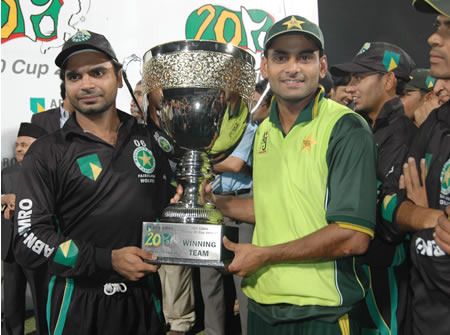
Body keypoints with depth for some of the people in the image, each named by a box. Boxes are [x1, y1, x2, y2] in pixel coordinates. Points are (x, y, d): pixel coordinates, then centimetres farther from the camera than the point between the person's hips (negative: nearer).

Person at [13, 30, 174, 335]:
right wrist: (108, 260, -19)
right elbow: (29, 241, -12)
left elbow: (168, 201, 19)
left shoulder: (148, 140, 5)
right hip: (79, 306, -3)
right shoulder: (47, 153, -6)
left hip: (145, 297, 3)